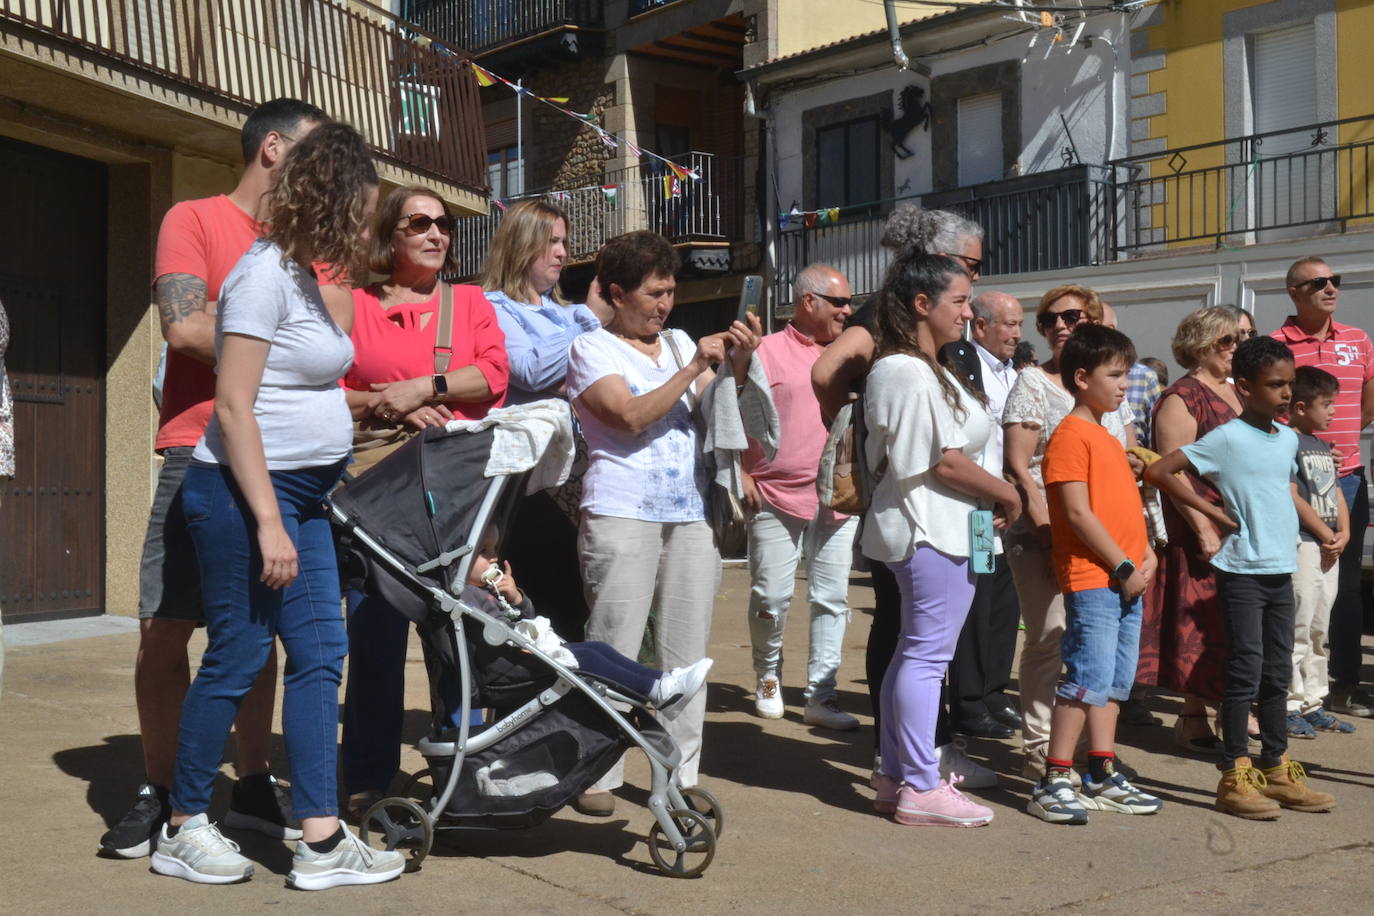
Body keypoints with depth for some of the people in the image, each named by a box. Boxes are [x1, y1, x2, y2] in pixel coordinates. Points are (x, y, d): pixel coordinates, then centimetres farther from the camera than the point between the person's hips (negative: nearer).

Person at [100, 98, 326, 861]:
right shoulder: (194, 220, 0)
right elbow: (185, 326, -13)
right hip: (201, 453, -4)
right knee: (165, 627, -4)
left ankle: (252, 783, 18)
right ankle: (159, 791, 10)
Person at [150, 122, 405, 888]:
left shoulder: (305, 275, 14)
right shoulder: (265, 273, -14)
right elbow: (234, 408, -19)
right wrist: (267, 523, -21)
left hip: (305, 493, 9)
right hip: (245, 491, -9)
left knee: (320, 654, 4)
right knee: (238, 658, -1)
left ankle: (322, 841, 6)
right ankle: (183, 830, 15)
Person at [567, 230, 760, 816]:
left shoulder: (679, 343, 19)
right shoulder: (591, 349, 2)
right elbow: (632, 417, -12)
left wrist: (740, 363, -1)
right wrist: (694, 368, -13)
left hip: (691, 515, 5)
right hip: (622, 516, -5)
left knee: (686, 652, 5)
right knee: (612, 651, -5)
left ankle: (682, 774, 12)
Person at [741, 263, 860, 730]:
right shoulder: (768, 351, -1)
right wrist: (741, 475, -10)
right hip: (777, 497, -4)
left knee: (831, 599, 3)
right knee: (771, 597, -1)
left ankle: (821, 696, 10)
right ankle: (768, 674, 24)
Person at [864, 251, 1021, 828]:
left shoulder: (922, 369, 18)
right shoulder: (908, 374, -17)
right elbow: (945, 461, -20)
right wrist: (1007, 494, -7)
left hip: (927, 529, 11)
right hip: (934, 530, -11)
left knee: (915, 652, 14)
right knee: (927, 655, -7)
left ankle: (897, 778, 21)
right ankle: (919, 788, -1)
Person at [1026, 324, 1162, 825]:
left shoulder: (1108, 437, 19)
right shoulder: (1070, 435, -11)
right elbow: (1077, 513, -17)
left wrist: (1147, 555, 6)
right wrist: (1123, 567, -14)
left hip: (1126, 581, 10)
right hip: (1091, 580, -9)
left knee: (1114, 682, 12)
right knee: (1088, 679, -11)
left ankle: (1102, 776, 20)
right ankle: (1053, 783, -7)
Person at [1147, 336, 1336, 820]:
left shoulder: (1289, 438, 10)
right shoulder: (1226, 439, -12)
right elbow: (1158, 472, -17)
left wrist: (1293, 531, 10)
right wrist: (1216, 513, -13)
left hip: (1281, 570, 7)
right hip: (1242, 571, -7)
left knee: (1278, 673, 12)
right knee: (1245, 672, -4)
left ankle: (1276, 769, 22)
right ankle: (1235, 776, 3)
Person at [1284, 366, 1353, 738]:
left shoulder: (1323, 446, 17)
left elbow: (1335, 493, 17)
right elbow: (1292, 497, -16)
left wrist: (1344, 533, 1)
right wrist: (1326, 534, -12)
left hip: (1329, 546, 9)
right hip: (1301, 544, -9)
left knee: (1318, 630, 13)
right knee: (1297, 627, -6)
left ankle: (1313, 703, 21)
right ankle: (1290, 706, -1)